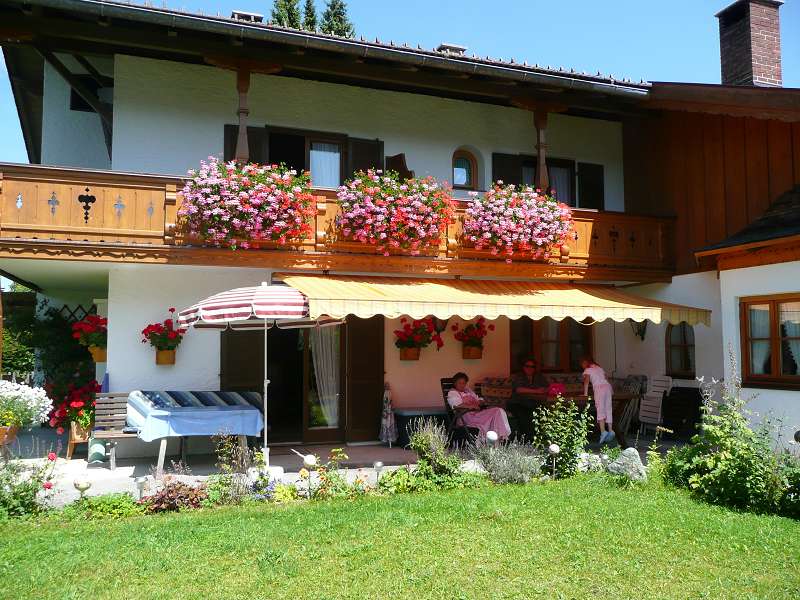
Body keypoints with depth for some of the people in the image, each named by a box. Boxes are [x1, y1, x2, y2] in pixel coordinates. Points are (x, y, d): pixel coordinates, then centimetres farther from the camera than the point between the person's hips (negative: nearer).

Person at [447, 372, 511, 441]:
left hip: (478, 411, 8)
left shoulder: (468, 391, 28)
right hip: (468, 415, -8)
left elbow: (479, 400, 27)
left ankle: (501, 436, -22)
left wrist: (479, 402, 1)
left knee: (499, 410, -15)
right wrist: (471, 406, -22)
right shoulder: (452, 393, 4)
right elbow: (456, 405, -15)